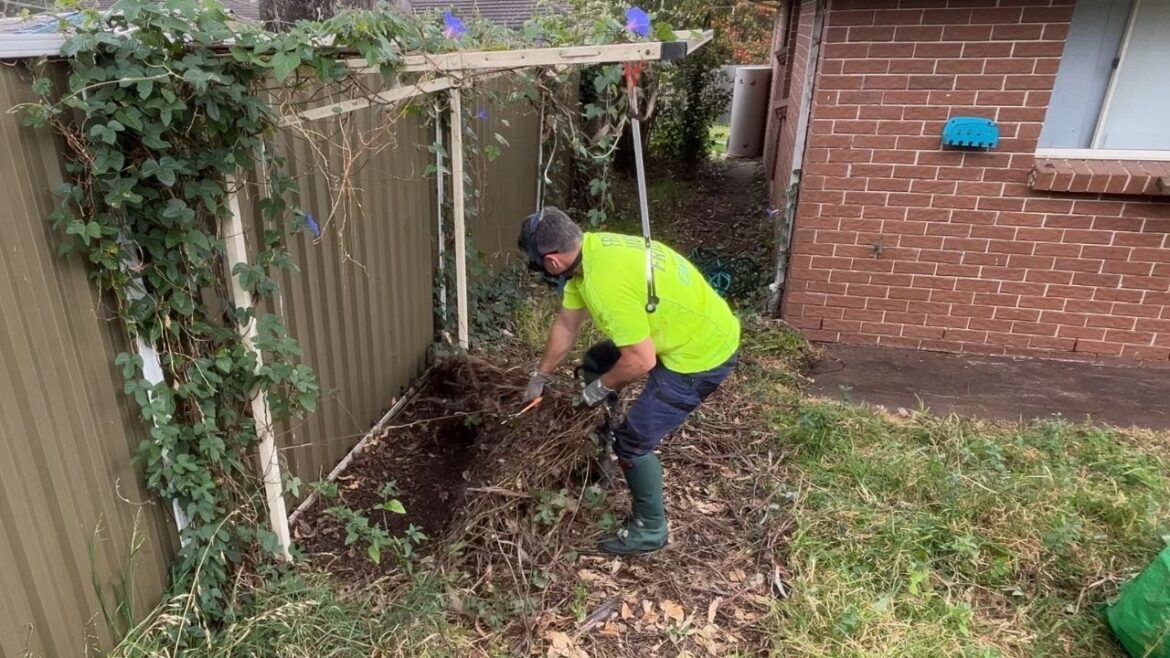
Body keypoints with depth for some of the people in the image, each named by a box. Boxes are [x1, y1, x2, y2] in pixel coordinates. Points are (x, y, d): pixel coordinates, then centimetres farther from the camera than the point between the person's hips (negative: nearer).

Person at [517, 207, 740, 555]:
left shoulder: (607, 282, -33)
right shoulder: (587, 252, -2)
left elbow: (641, 361, -28)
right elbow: (566, 326, 11)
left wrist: (601, 387, -8)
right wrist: (539, 377, 22)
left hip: (704, 352, -10)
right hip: (693, 329, 10)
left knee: (633, 440, -5)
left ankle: (649, 529, 17)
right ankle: (604, 451, 41)